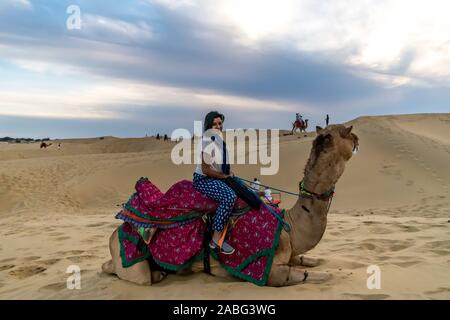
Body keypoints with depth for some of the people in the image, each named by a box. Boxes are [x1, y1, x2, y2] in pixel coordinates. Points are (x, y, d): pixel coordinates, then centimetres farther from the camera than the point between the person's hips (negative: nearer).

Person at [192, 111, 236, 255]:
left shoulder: (219, 139, 9)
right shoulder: (208, 141, -18)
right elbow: (206, 169, -23)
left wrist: (229, 172, 7)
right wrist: (225, 176, -11)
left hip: (218, 178, 10)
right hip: (203, 179, -10)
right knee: (229, 196, -31)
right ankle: (216, 240, -24)